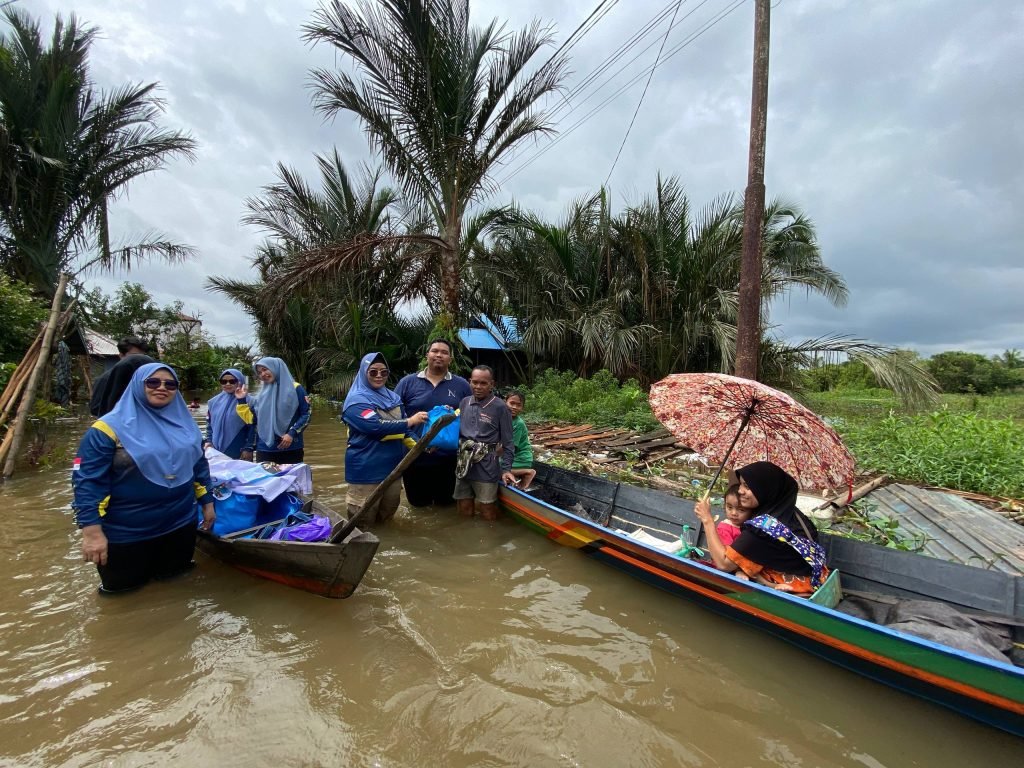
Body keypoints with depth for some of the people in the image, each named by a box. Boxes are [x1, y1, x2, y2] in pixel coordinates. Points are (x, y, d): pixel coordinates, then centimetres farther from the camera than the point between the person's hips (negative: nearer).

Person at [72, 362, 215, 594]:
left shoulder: (184, 424, 5)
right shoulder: (110, 428, -12)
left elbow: (200, 466, 13)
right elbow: (87, 481, -15)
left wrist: (207, 502, 13)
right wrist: (92, 531, -21)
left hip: (181, 525, 4)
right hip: (126, 534, -4)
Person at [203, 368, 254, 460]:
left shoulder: (247, 401, -7)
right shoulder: (214, 401, 9)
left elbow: (252, 426, -9)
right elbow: (209, 424, 18)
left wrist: (248, 449, -12)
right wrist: (208, 441, 6)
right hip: (217, 452, 5)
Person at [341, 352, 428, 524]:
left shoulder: (392, 397, 10)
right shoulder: (356, 400, -12)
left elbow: (404, 429, 15)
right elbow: (377, 426, -26)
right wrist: (411, 421, -24)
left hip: (392, 465, 7)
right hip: (366, 469, -7)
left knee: (388, 513, 21)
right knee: (363, 520, 4)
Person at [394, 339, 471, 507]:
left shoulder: (462, 385, 2)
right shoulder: (408, 382, -1)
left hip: (448, 460, 1)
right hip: (414, 458, 0)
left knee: (445, 502, 18)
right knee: (418, 503, 17)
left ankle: (441, 496, 46)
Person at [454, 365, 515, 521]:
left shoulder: (500, 407, -8)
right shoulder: (464, 403, 5)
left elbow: (507, 442, -5)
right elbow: (456, 432, 13)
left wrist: (506, 469, -8)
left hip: (486, 467, -4)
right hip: (463, 464, 5)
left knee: (487, 514, 6)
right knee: (464, 511, 16)